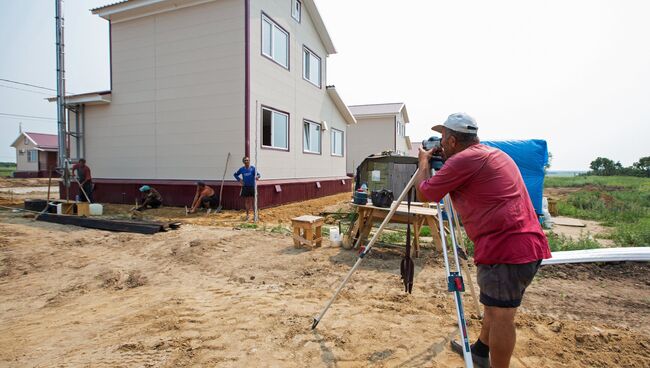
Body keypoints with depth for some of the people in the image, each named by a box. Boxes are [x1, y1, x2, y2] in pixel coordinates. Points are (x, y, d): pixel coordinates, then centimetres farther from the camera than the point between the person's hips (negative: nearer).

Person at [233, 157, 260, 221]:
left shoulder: (253, 168, -3)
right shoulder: (241, 169, 3)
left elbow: (258, 174, -8)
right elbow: (236, 174, 16)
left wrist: (257, 177, -31)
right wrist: (239, 179, 1)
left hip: (252, 186, -2)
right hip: (245, 186, 2)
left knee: (250, 200, 0)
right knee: (246, 201, 7)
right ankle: (247, 214, 17)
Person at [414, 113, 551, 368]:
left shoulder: (463, 160, -12)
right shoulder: (495, 154, 17)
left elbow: (425, 192, -4)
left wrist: (424, 162, 13)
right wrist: (442, 161, 27)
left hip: (505, 247, -10)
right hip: (529, 245, 10)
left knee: (501, 314, 2)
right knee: (496, 306, 23)